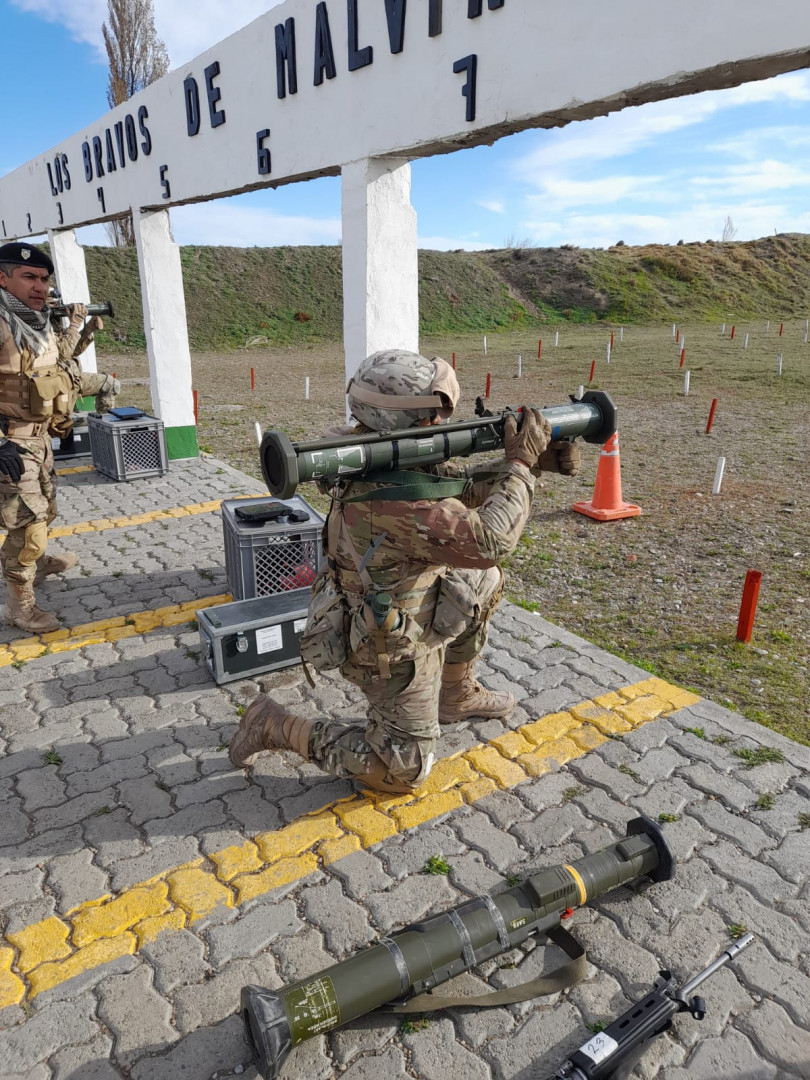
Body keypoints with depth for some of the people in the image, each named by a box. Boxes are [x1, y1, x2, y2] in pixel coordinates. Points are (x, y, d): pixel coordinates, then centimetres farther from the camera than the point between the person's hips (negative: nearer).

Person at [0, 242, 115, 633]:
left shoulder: (40, 324, 5)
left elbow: (57, 357, 27)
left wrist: (75, 326, 21)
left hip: (39, 438, 9)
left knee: (44, 510, 26)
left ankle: (34, 563, 50)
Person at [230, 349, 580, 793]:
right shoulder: (392, 500, -36)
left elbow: (459, 483, 5)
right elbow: (488, 541, -35)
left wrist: (530, 461, -6)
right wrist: (521, 465, -23)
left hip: (408, 610, 9)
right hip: (395, 648, -9)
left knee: (485, 581, 22)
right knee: (404, 770, 5)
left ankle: (456, 695, 35)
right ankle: (276, 725, 8)